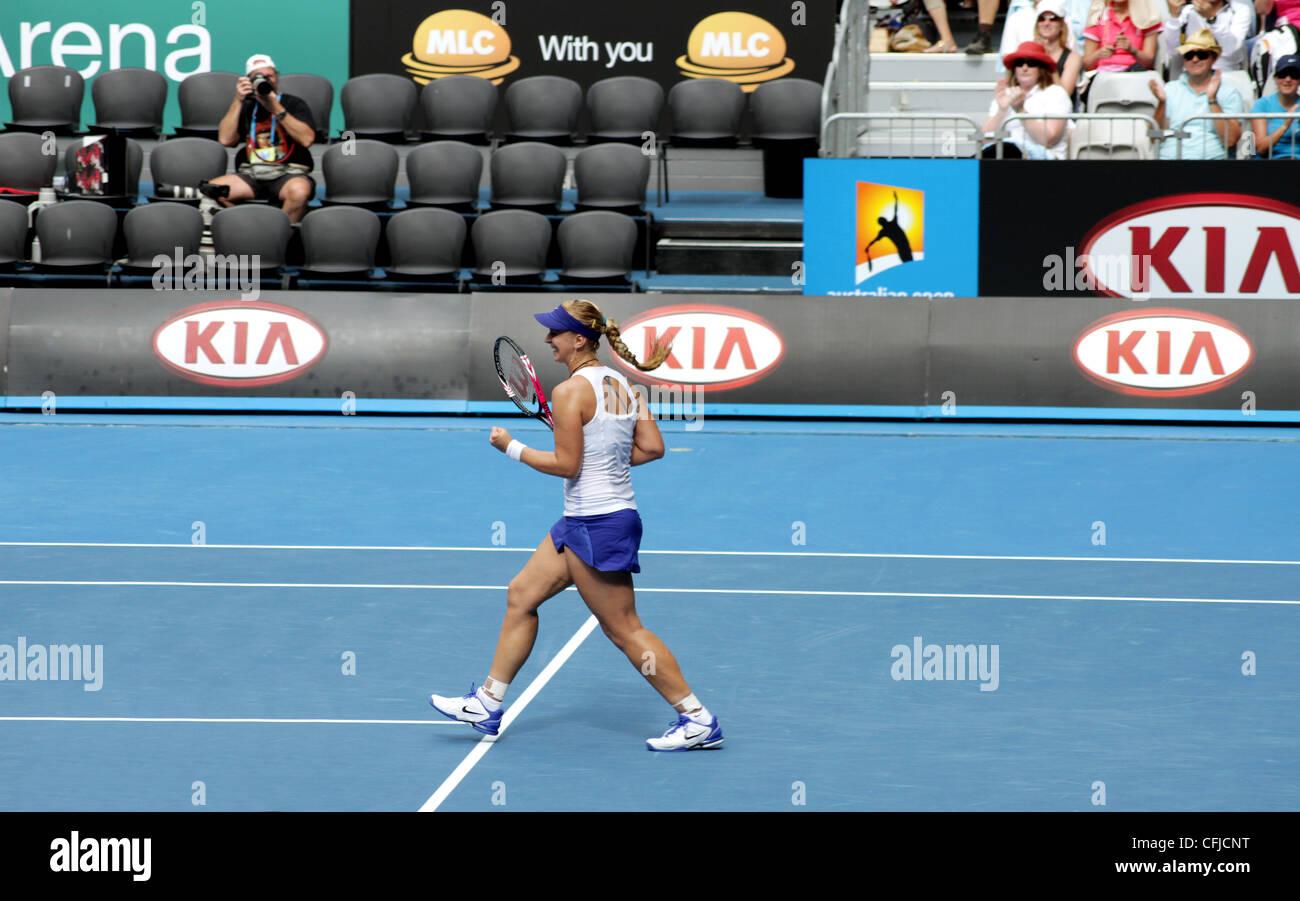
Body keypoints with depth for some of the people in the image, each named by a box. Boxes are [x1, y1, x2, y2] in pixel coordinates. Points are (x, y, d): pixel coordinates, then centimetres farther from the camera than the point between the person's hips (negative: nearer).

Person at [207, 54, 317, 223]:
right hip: (250, 175, 3)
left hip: (288, 172, -3)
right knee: (211, 189, -23)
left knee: (299, 190, -39)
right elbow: (225, 139, 4)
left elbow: (307, 139, -7)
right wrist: (238, 101, 0)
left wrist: (276, 109, -8)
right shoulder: (245, 107, 20)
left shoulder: (294, 104, 12)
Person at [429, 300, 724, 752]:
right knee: (521, 596, 14)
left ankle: (699, 721, 1)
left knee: (624, 629, -3)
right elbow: (652, 447, 5)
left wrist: (512, 447, -6)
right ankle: (488, 705, 19)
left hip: (596, 526, -10)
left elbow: (566, 465, -18)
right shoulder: (621, 384, 8)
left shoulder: (570, 391, -17)